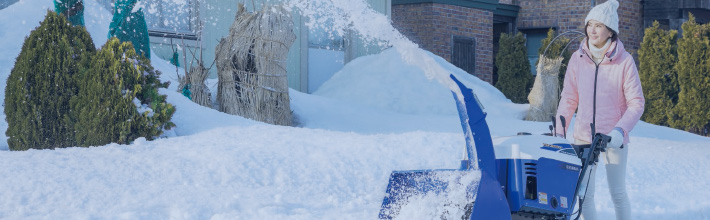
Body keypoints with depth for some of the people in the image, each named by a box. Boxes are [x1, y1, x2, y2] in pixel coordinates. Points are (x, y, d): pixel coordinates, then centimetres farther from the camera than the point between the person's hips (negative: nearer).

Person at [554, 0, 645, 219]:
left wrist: (620, 130, -21)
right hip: (583, 137, 3)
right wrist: (559, 130, -1)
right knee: (584, 195, 2)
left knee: (618, 194, 7)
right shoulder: (578, 58, 1)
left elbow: (636, 103, -8)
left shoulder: (624, 61, -8)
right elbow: (569, 98, 7)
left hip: (614, 139, -3)